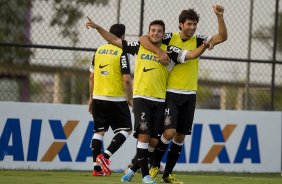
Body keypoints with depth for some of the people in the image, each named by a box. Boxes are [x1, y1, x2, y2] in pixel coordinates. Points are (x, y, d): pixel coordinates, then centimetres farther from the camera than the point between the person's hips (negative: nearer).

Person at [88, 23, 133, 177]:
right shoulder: (121, 53, -9)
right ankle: (105, 156, -11)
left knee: (99, 131, 10)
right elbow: (127, 79, -13)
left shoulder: (99, 51, 7)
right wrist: (130, 99, -2)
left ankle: (97, 167, 7)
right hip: (116, 99, -5)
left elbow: (91, 77, 11)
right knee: (125, 129, 5)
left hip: (98, 98, 5)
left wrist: (91, 98, 19)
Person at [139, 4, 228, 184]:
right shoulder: (170, 38, -4)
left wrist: (220, 16, -16)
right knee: (170, 131, -17)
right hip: (171, 93, -4)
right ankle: (155, 165, 5)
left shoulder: (197, 41, 4)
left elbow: (222, 37, -4)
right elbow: (143, 39, -10)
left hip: (189, 95, 4)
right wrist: (159, 51, -25)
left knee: (180, 136, 7)